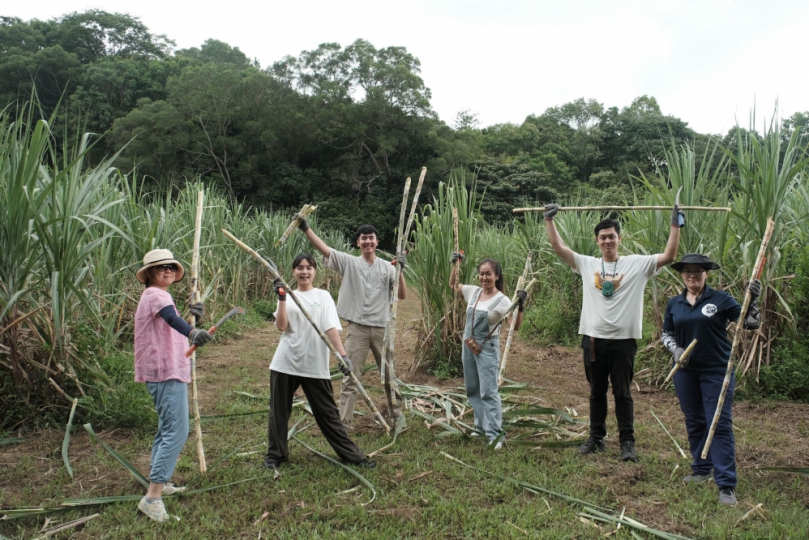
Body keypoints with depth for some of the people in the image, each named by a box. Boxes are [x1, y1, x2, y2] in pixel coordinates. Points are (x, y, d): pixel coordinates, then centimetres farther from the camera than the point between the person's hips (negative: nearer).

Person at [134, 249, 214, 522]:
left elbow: (172, 327, 22)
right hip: (167, 372, -11)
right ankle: (152, 497, -15)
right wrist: (193, 332, -56)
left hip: (168, 371, 11)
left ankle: (159, 482, 32)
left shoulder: (158, 295, 18)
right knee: (176, 432, -15)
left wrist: (193, 318, 5)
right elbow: (172, 318, -37)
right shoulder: (155, 294, -14)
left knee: (167, 429, 21)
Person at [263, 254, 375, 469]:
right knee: (279, 410, 9)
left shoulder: (323, 296, 4)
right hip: (285, 362, 2)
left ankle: (351, 455, 13)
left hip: (315, 365, -2)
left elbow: (331, 327, -7)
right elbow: (281, 326, -6)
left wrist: (343, 354, -19)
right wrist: (282, 298, -13)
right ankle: (275, 454, 28)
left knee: (327, 412, 3)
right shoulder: (288, 296, 8)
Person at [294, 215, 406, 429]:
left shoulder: (387, 267, 5)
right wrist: (306, 228, -20)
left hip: (382, 328, 2)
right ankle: (344, 422, 6)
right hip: (357, 327, -2)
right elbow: (324, 249, -10)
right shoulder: (349, 263, 1)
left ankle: (397, 412, 33)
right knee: (351, 376, 1)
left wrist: (400, 271, -12)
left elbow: (402, 295, 1)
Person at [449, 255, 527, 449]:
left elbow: (516, 326, -18)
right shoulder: (473, 291, 3)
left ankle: (495, 433, -2)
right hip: (468, 346, 6)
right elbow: (453, 285, 19)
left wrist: (520, 307, -32)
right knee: (473, 390, 13)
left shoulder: (502, 300, -12)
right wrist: (456, 264, 7)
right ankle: (482, 426, 26)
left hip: (487, 348, -6)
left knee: (488, 391, -8)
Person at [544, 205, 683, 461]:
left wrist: (675, 224, -5)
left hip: (623, 340, -2)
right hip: (593, 339, 3)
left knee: (623, 393, 5)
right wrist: (549, 219, 4)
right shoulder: (587, 264, 6)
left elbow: (669, 255, -4)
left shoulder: (637, 264, 1)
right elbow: (558, 247, 5)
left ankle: (627, 442, 15)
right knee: (597, 392, 14)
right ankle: (596, 438, 26)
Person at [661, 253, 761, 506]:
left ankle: (727, 485, -1)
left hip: (717, 371, -4)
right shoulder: (674, 303, 5)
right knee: (694, 422, 15)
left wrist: (751, 302, -24)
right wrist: (675, 349, -6)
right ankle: (701, 470, 32)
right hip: (686, 372, 4)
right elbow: (666, 333, 13)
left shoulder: (720, 299, -5)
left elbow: (749, 324, -7)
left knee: (720, 425, -5)